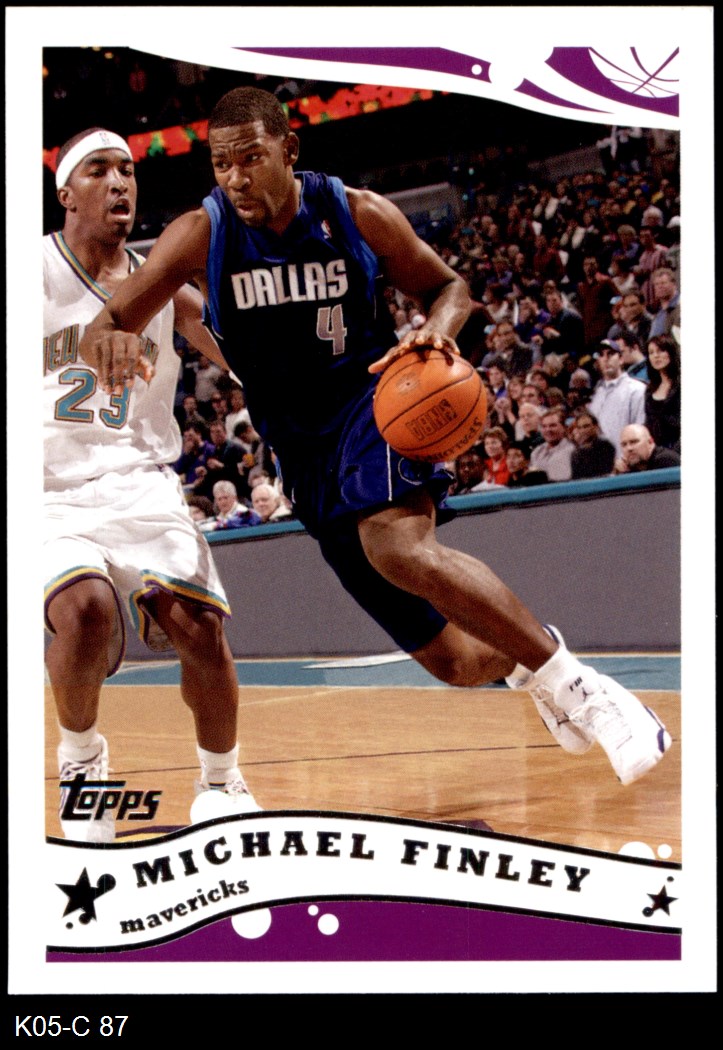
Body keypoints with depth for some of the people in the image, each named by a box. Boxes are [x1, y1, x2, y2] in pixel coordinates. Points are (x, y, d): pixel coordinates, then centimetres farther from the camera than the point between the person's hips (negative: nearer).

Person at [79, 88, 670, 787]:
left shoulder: (359, 215, -7)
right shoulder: (200, 236, -7)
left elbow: (448, 287, 7)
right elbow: (102, 331, -10)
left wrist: (436, 332, -18)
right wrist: (110, 344, -37)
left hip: (374, 399, -2)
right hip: (304, 454, 3)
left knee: (399, 547, -38)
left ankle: (576, 683, -29)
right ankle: (528, 659, 40)